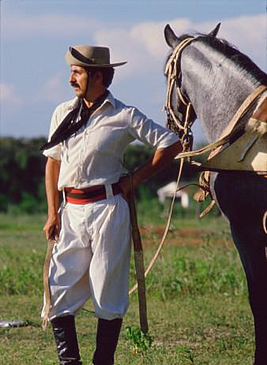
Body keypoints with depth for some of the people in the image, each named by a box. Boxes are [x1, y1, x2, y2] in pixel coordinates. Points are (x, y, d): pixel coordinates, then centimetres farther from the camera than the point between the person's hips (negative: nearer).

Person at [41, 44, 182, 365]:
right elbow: (53, 162, 14)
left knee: (107, 293, 1)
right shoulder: (63, 113, 9)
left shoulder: (124, 117, -4)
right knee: (58, 292, -2)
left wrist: (135, 178, -2)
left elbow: (171, 144, 0)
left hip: (107, 209, -4)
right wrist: (53, 213, 6)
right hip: (71, 212, 4)